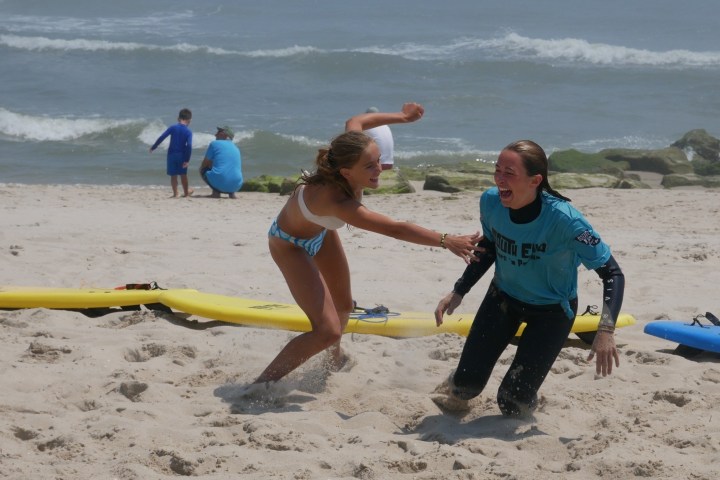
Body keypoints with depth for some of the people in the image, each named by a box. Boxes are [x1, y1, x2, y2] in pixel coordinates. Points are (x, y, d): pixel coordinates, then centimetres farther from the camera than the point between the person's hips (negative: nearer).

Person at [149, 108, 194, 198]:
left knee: (173, 175, 7)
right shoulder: (188, 131, -7)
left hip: (171, 154, 0)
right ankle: (186, 192, 26)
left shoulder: (173, 128, -3)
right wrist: (187, 160, -15)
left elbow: (161, 137, -8)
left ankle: (175, 194, 5)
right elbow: (189, 146, -16)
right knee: (183, 174, 15)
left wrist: (153, 147, 2)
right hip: (182, 155, 0)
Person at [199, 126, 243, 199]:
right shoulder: (236, 149, 21)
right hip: (236, 186, 5)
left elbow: (204, 165, 11)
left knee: (203, 170, 20)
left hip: (219, 184, -5)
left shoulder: (215, 144, 5)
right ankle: (231, 193, 11)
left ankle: (216, 192, 1)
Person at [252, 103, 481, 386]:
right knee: (327, 331, -18)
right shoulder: (337, 202, -48)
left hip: (320, 232, 8)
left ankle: (335, 360, 55)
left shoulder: (349, 154, -28)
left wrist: (401, 117, 7)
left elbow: (354, 122, -5)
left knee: (343, 305, 26)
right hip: (291, 244, -8)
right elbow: (395, 229, -51)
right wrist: (446, 241, -54)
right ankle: (262, 384, -5)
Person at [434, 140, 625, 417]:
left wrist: (606, 330, -39)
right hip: (504, 297, 3)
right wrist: (458, 292, -2)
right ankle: (455, 392, 36)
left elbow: (612, 273, -27)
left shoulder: (564, 220, -35)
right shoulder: (491, 202, -20)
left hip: (552, 310, -3)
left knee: (512, 404, -7)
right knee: (466, 385, -2)